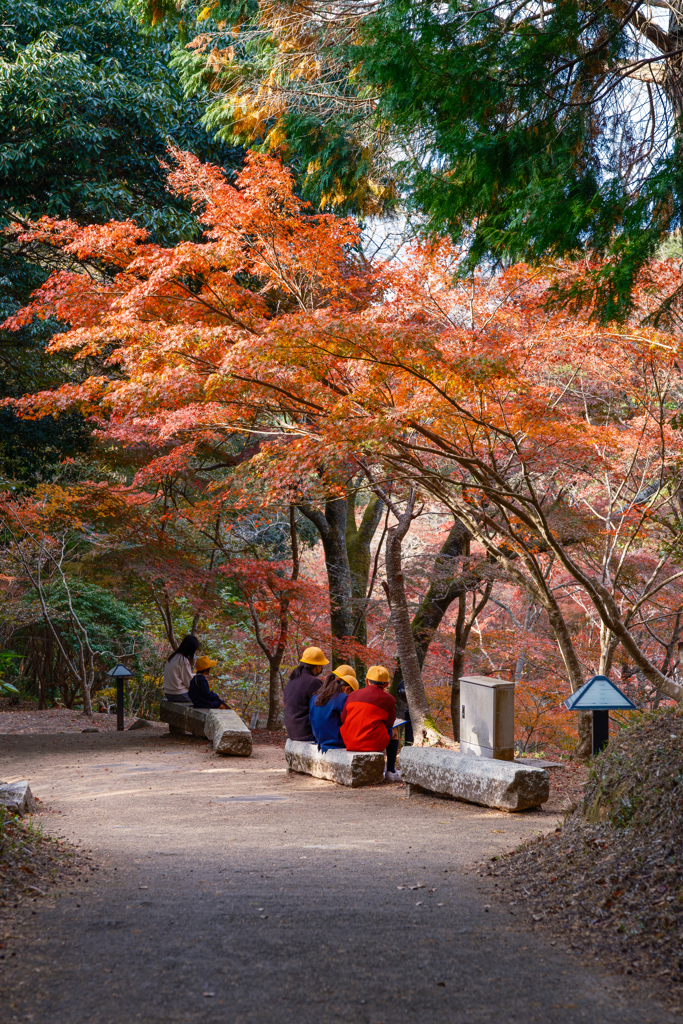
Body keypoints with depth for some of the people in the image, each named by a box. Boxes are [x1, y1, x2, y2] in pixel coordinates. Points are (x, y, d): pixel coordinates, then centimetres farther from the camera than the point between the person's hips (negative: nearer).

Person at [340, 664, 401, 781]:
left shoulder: (353, 695, 11)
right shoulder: (388, 699, 1)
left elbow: (343, 719, 10)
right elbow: (389, 724, 7)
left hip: (349, 742, 5)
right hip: (373, 743, -5)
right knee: (394, 731, 28)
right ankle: (391, 771, 25)